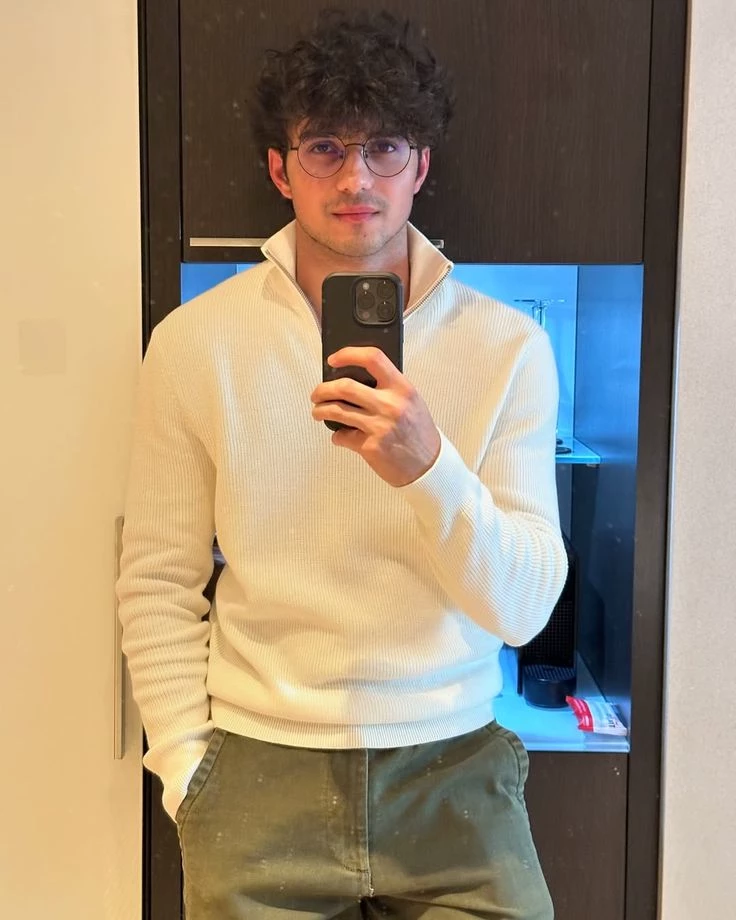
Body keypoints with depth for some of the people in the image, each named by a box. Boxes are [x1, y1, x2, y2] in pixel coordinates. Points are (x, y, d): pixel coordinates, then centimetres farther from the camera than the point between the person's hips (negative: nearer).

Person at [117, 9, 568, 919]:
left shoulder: (507, 345, -5)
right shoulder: (195, 342, -4)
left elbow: (524, 608, -9)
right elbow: (157, 584, 0)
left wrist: (428, 467, -25)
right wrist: (187, 770, -4)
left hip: (452, 772, 1)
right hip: (258, 769, 0)